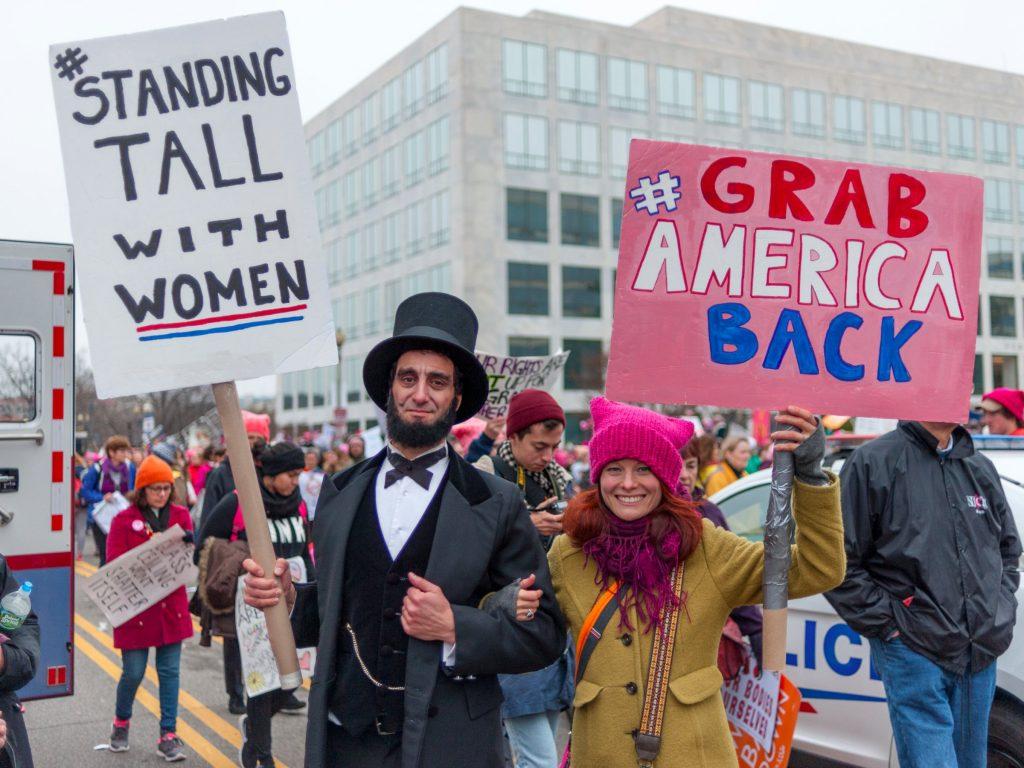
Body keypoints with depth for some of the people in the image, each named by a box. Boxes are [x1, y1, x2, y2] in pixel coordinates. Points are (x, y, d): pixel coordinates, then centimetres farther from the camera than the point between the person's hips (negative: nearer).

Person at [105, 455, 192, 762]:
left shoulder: (180, 515, 5)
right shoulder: (124, 520, -4)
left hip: (172, 606, 3)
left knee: (170, 671, 5)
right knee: (133, 673, 4)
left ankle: (168, 736, 14)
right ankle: (121, 722, 33)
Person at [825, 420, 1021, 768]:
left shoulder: (982, 468, 13)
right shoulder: (873, 461, -6)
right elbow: (840, 561, -6)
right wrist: (886, 623, -10)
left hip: (982, 654, 6)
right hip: (912, 652, -6)